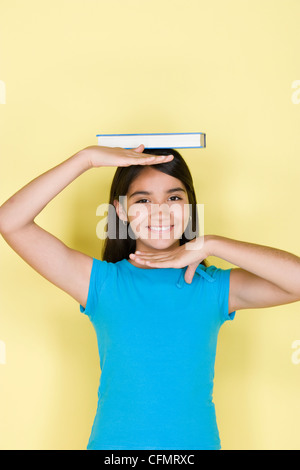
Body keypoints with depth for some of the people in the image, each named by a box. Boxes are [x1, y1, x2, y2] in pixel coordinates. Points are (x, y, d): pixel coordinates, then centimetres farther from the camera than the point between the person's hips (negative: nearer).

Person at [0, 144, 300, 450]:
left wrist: (210, 244, -17)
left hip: (199, 441, 1)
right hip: (112, 442, 0)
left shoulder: (214, 288, -5)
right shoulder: (101, 283, -6)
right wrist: (88, 157, -17)